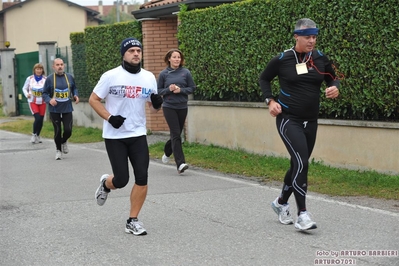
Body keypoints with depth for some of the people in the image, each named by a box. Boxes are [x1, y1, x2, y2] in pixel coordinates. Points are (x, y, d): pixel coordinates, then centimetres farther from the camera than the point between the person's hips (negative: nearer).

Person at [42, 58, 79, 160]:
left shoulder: (69, 77, 4)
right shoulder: (50, 79, -4)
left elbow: (74, 88, 19)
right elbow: (44, 93, 1)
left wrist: (75, 96, 0)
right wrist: (49, 100, -18)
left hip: (67, 109, 2)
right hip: (55, 110, -2)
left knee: (68, 130, -5)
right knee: (57, 131, 3)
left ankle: (64, 142, 30)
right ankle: (58, 150, 25)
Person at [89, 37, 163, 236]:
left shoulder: (149, 77, 4)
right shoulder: (111, 76, -8)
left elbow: (153, 108, 12)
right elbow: (93, 100, -3)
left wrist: (157, 104, -12)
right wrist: (109, 118, -16)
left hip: (138, 135, 4)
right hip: (114, 136, -3)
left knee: (142, 178, -6)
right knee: (121, 180, -5)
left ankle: (132, 221, 8)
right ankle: (105, 184, 32)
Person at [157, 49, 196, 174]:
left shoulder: (185, 72, 1)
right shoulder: (163, 74, -1)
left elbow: (192, 88, 5)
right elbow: (158, 90, 5)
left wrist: (181, 90, -12)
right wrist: (168, 89, -13)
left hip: (182, 107, 3)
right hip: (169, 107, -3)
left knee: (177, 134, 14)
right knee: (176, 134, -12)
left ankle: (167, 152, 44)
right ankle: (180, 163, -16)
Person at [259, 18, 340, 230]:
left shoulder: (320, 59, 0)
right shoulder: (282, 60, -8)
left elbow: (332, 79, 14)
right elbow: (263, 79, 7)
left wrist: (335, 88, -9)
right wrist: (270, 101, -6)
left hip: (310, 121, 5)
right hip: (288, 119, -5)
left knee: (298, 165, 15)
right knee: (301, 163, -19)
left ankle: (281, 203, 37)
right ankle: (302, 215, -14)